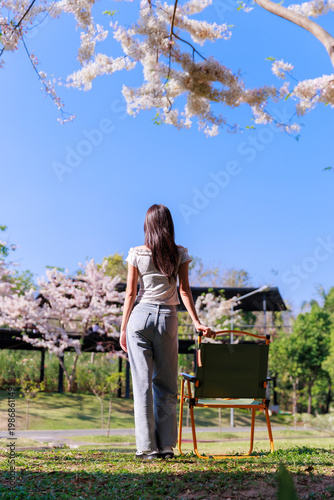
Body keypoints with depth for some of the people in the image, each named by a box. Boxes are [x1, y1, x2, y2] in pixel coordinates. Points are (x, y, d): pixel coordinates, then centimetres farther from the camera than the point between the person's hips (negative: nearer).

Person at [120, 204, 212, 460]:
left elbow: (131, 293, 0)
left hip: (140, 316, -1)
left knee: (143, 383, 3)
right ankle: (166, 445, 12)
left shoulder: (136, 254, -1)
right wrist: (196, 322, 3)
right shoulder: (180, 253, 0)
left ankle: (147, 447, 3)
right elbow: (184, 290, -2)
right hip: (168, 319, 1)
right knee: (167, 383, 11)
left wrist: (123, 328, 6)